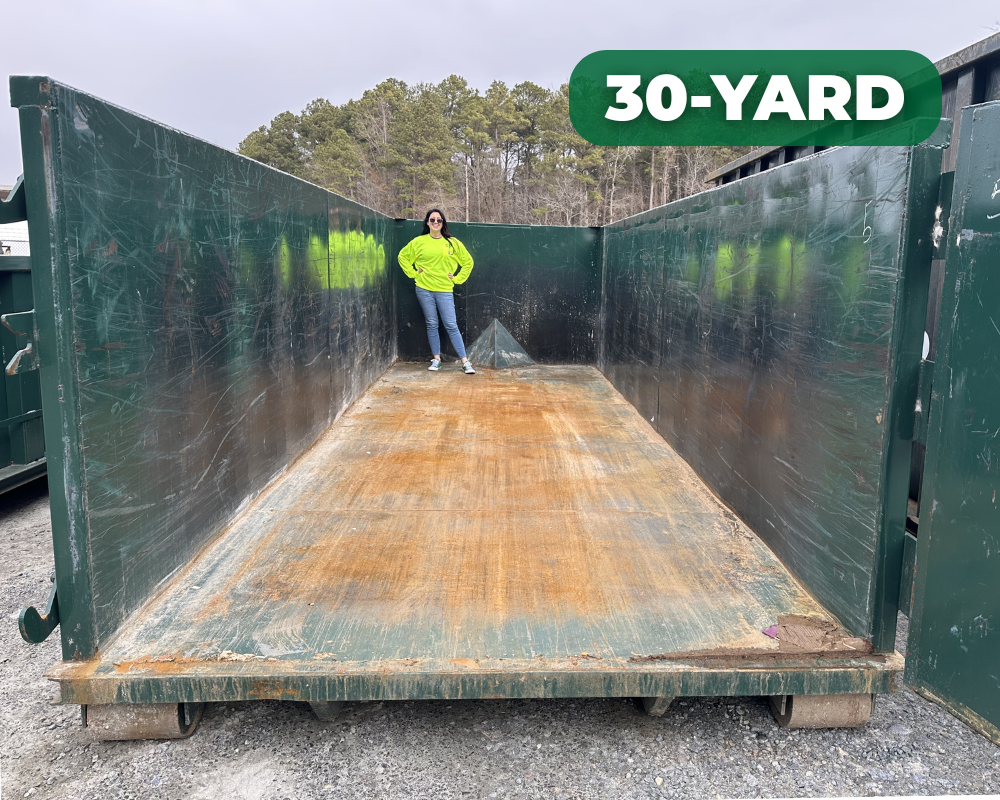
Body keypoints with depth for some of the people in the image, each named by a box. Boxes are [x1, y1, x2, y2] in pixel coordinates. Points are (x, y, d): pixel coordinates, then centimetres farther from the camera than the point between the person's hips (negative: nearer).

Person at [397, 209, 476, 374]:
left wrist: (457, 278, 5)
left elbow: (468, 261, 13)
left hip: (444, 290, -1)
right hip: (424, 289, 1)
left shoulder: (452, 243, 4)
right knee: (431, 325, 6)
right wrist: (413, 273, 6)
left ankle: (465, 361, -3)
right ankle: (436, 359, 15)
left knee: (451, 326, -4)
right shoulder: (419, 241, 5)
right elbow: (402, 256, 16)